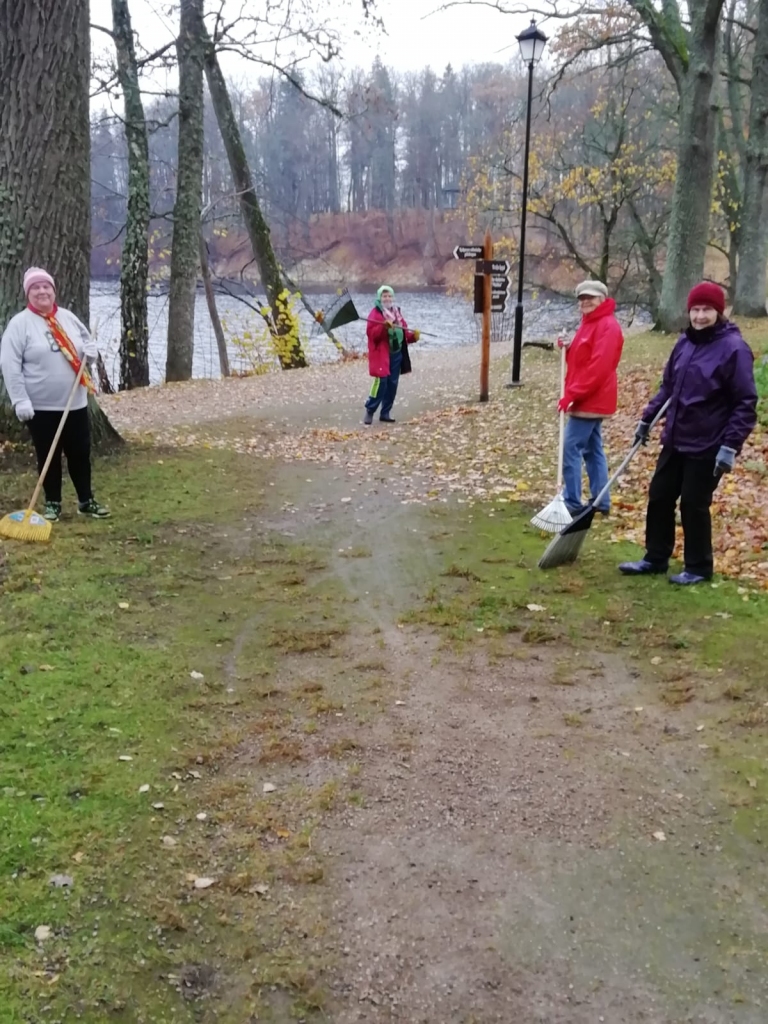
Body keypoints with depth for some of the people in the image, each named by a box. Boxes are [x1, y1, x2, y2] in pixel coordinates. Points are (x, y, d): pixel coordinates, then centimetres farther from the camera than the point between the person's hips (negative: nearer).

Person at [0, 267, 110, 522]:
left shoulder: (68, 317, 7)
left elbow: (87, 339, 25)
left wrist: (90, 349, -1)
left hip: (75, 403, 4)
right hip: (41, 406, -4)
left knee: (80, 453, 9)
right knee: (48, 457, 5)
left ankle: (86, 501, 23)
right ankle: (53, 503, 19)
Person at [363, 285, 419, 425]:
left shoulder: (396, 312, 16)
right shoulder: (375, 313, -7)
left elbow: (403, 331, 19)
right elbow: (371, 333, -18)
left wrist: (412, 336, 0)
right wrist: (384, 327, -32)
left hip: (396, 353, 7)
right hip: (382, 354, -7)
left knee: (393, 384, 7)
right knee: (381, 382, -14)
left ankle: (385, 413, 15)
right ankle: (370, 411, -3)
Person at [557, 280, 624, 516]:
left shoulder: (607, 326, -16)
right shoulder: (589, 323, 17)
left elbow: (598, 367, -24)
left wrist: (572, 394, -24)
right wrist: (566, 349, 0)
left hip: (591, 401, -10)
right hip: (588, 400, 10)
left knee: (571, 449, -10)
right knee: (592, 450, 12)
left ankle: (572, 503, -6)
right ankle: (601, 503, 16)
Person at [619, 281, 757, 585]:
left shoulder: (734, 348, -14)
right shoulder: (684, 343, 6)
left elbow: (746, 403, -15)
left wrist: (731, 445, -20)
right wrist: (647, 418, 13)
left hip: (707, 447, -7)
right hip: (675, 440, 7)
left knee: (694, 506, 1)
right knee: (659, 497, 12)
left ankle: (699, 567, 19)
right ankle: (655, 558, 28)